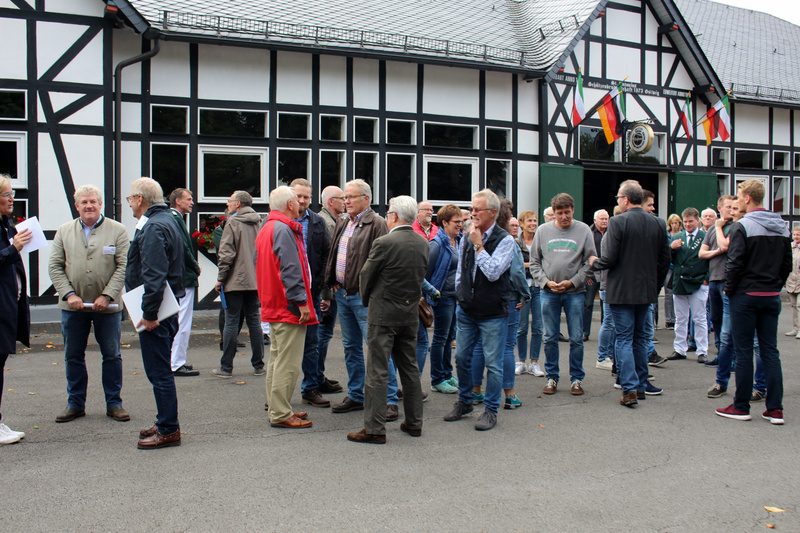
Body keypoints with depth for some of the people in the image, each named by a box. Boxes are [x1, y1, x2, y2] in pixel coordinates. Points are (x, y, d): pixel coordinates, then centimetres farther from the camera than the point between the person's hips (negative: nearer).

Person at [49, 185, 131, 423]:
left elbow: (123, 266, -5)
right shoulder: (64, 231, 7)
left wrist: (107, 296, -14)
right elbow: (55, 266, 4)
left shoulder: (117, 231, -1)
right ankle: (75, 404, 23)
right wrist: (69, 294, -8)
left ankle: (114, 403, 16)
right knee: (73, 357, 10)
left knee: (112, 356, 5)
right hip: (73, 306, 2)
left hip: (107, 306, -2)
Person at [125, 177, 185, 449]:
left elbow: (154, 276, -25)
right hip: (167, 308, 11)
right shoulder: (167, 221, 17)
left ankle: (168, 430, 2)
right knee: (161, 370, 17)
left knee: (159, 372, -4)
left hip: (155, 311, -11)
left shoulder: (153, 227, -17)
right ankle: (165, 424, 26)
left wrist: (149, 313, -23)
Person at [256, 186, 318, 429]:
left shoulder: (266, 229, 16)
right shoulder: (283, 230, -16)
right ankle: (281, 414, -2)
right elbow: (290, 270, -21)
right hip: (289, 308, -11)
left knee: (277, 358, 17)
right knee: (288, 362, -6)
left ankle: (277, 408, 25)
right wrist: (301, 301, -19)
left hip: (273, 306, 11)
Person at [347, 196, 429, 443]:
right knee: (410, 368, 15)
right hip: (411, 312, 6)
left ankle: (374, 429, 1)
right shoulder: (423, 243, 3)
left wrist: (366, 300, 12)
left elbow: (366, 275, -5)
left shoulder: (384, 243, -16)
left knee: (377, 371, -2)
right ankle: (414, 422, 24)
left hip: (384, 313, -6)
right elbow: (421, 275, 10)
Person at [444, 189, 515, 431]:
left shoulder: (505, 240, -10)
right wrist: (460, 296, 14)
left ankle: (491, 410, 14)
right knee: (461, 357, 12)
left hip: (493, 313, -5)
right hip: (467, 310, 6)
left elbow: (493, 272, -21)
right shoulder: (466, 239, 7)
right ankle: (464, 402, 30)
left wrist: (479, 245, -18)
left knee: (493, 363, 1)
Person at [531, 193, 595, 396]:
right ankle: (552, 377, 18)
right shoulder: (543, 231, 6)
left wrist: (572, 282, -9)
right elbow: (534, 262, 7)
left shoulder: (583, 230, 2)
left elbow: (589, 262, 1)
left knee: (576, 339, 2)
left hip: (575, 292, -1)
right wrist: (546, 282, -7)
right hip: (548, 293, 1)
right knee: (550, 338, 6)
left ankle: (577, 378, 15)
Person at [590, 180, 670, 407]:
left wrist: (594, 263, 4)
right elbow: (665, 260, 8)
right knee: (640, 338, 16)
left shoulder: (617, 222, -14)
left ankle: (630, 389, -7)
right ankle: (640, 386, 22)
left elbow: (609, 259, -17)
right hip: (647, 292, 5)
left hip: (621, 291, -5)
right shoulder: (658, 224, 4)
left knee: (624, 339, 0)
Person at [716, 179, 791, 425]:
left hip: (746, 296, -6)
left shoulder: (742, 227, -13)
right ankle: (775, 409, 7)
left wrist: (729, 289, -4)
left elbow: (734, 263, -16)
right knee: (770, 350, 8)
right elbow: (787, 263, 10)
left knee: (743, 351, 1)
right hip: (772, 297, 6)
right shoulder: (782, 227, 8)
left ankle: (741, 407, 9)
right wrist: (775, 285, 15)